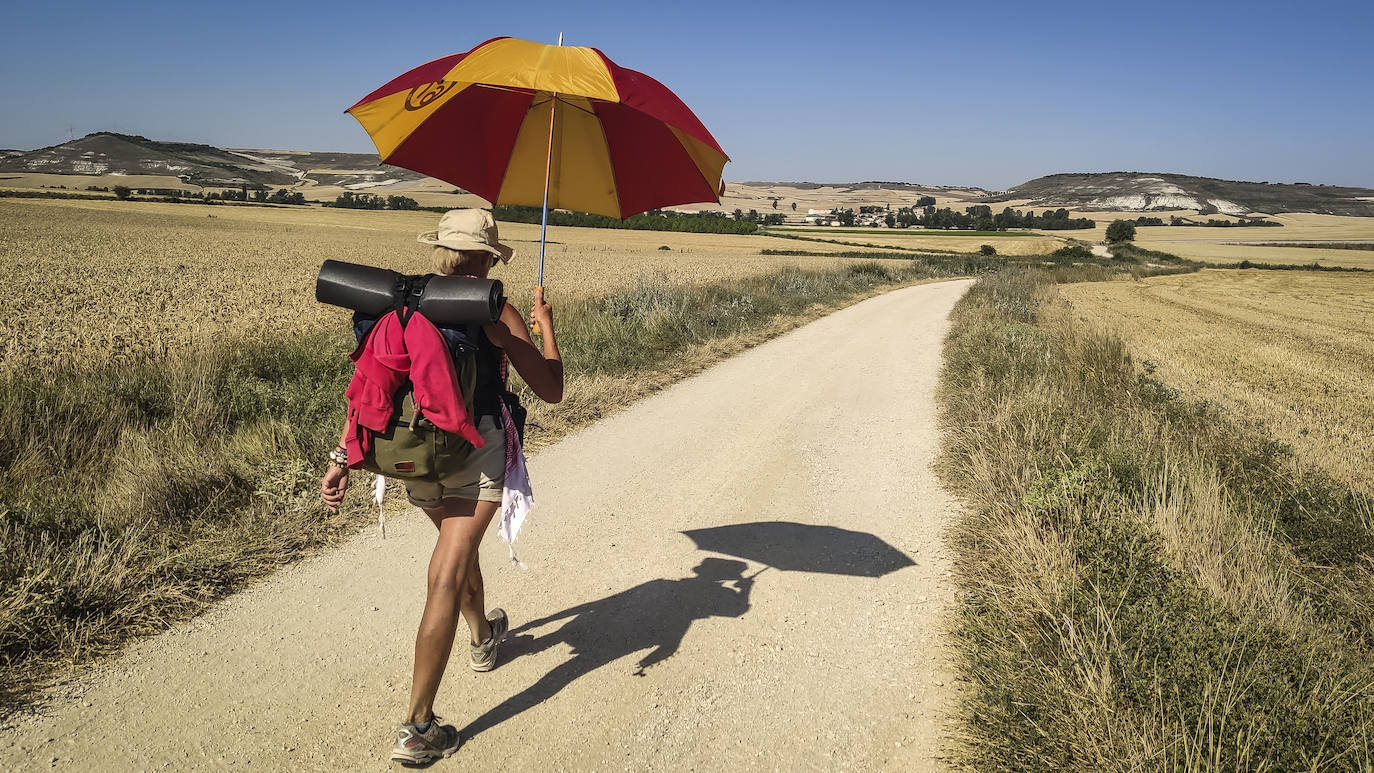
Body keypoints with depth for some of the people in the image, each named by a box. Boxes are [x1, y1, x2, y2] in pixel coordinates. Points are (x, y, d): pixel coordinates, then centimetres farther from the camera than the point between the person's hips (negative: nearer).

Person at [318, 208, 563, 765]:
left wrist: (341, 458, 2)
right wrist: (545, 325, 13)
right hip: (474, 453, -6)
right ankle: (418, 729, -7)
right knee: (447, 578, -7)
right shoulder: (494, 313, -6)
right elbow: (550, 391, 0)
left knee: (458, 541, 30)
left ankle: (483, 637, 55)